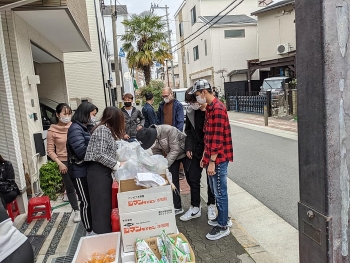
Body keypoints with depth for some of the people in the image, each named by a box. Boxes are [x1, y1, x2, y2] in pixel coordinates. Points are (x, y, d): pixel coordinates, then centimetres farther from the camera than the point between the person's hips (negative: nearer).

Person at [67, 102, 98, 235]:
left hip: (90, 169, 9)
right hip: (80, 172, -9)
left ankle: (94, 227, 32)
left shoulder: (87, 127, 12)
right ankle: (89, 232, 19)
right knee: (86, 202, 4)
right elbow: (82, 151, -26)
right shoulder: (75, 129, -18)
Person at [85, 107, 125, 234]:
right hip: (99, 172, -9)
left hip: (104, 172, 9)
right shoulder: (103, 129, -13)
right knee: (102, 206, -2)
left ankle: (105, 234, 24)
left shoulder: (108, 130, 16)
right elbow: (100, 155, -20)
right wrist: (118, 165, -15)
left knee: (106, 205, 14)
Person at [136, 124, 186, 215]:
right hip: (170, 154, 6)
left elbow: (175, 150, -33)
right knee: (173, 179, 3)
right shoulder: (150, 137, -17)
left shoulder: (169, 130, -37)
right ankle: (177, 207, 15)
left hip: (185, 152, -5)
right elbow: (157, 154, -6)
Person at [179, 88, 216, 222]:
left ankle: (211, 205, 31)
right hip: (195, 151, 5)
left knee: (211, 179, 11)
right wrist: (188, 147, -1)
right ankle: (195, 207, 24)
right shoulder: (190, 112, -2)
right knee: (192, 178, 8)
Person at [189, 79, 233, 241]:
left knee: (220, 192, 2)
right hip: (211, 156, 10)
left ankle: (223, 227, 16)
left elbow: (218, 138, -22)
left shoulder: (218, 109, -19)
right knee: (215, 190, 20)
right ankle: (222, 217, 36)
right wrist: (205, 156, 17)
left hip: (218, 158, -10)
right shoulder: (209, 108, 13)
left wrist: (212, 161, -20)